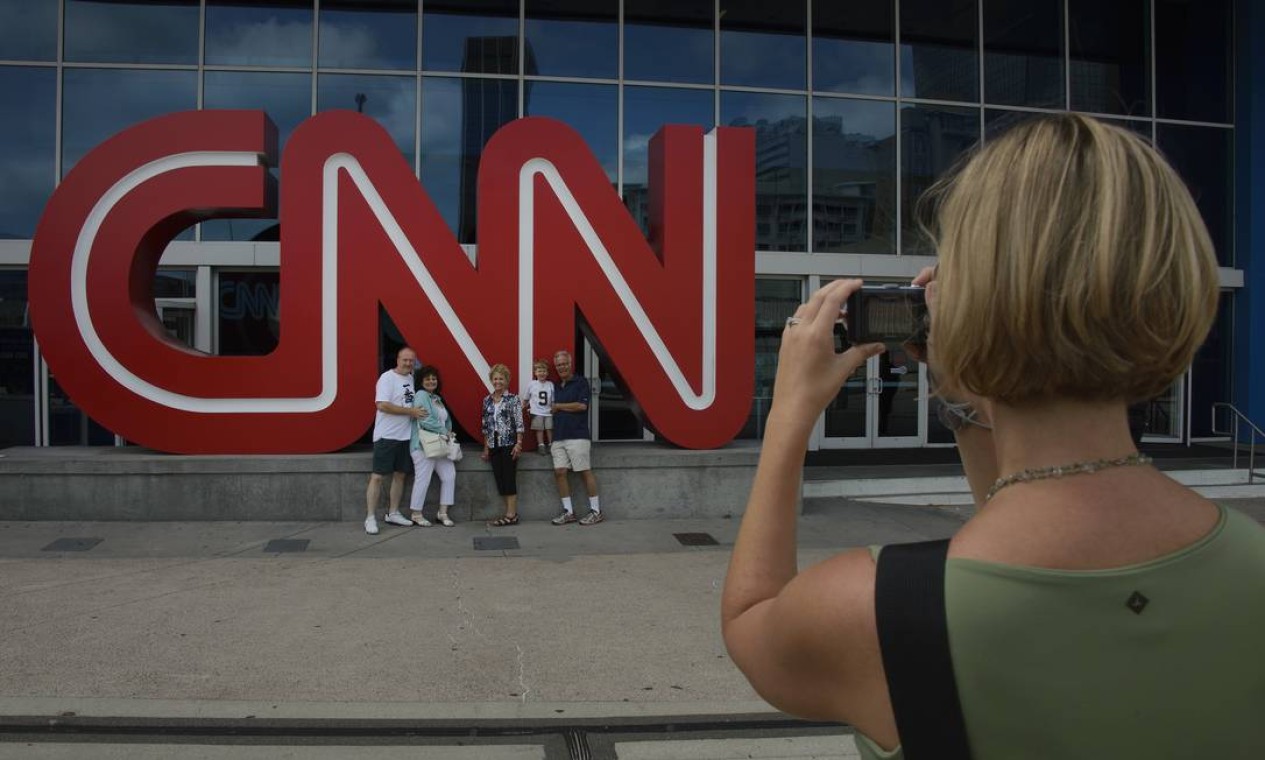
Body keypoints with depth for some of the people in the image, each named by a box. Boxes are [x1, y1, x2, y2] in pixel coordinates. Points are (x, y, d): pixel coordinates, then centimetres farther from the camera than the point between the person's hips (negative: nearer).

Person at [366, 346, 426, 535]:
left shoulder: (412, 379, 11)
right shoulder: (387, 378, -11)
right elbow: (382, 405, -21)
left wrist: (417, 412, 2)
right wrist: (410, 411, -18)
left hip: (405, 436, 8)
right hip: (387, 436, -7)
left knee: (400, 474, 12)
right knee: (377, 476, -5)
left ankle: (393, 514, 22)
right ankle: (370, 518, -1)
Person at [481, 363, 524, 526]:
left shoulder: (513, 399, -3)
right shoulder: (487, 400, 12)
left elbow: (519, 423, -8)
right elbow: (485, 425, 15)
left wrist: (518, 443, -14)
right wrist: (486, 447, 13)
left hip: (509, 444, -6)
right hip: (494, 445, 6)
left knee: (509, 478, -6)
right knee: (500, 479, 5)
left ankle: (511, 514, -3)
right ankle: (510, 513, 11)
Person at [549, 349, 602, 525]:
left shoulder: (581, 382, 0)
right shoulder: (557, 387, 20)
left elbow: (581, 405, -12)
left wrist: (558, 406, -4)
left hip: (577, 436, -6)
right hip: (558, 438, 6)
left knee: (585, 471, -4)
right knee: (559, 472, 0)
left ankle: (596, 511, 3)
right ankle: (568, 511, 8)